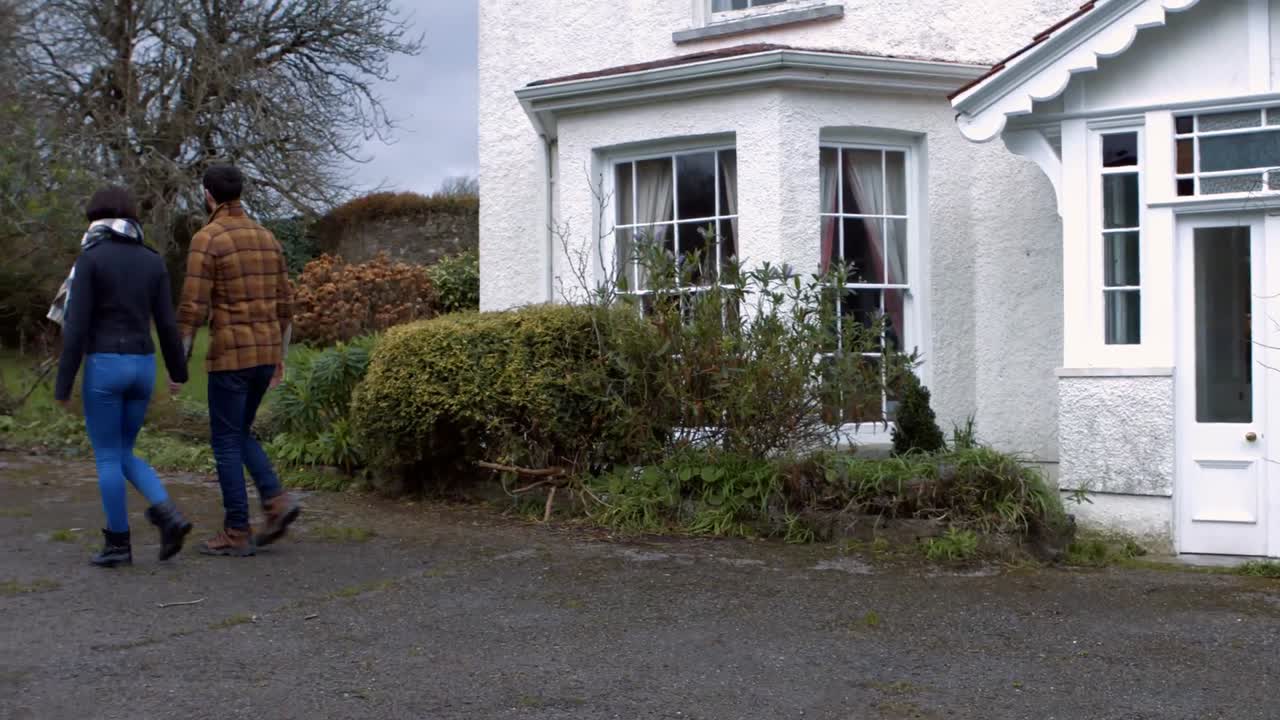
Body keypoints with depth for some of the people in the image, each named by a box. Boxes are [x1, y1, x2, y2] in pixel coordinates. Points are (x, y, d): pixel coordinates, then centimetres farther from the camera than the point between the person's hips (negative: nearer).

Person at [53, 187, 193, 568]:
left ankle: (118, 543, 10)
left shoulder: (89, 259, -8)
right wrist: (179, 371, 20)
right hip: (142, 367, 5)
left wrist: (63, 384, -8)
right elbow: (167, 322, 7)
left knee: (107, 457, 7)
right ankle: (169, 516, -2)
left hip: (104, 367, -5)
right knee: (123, 455, 17)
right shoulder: (152, 261, 7)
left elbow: (77, 325, -12)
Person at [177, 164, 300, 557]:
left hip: (230, 355, -7)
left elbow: (192, 308, -14)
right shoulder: (266, 237, 12)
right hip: (266, 352, 7)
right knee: (239, 434, 20)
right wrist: (281, 357, 21)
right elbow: (284, 303, 14)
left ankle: (237, 533, 4)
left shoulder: (207, 238, -10)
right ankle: (276, 501, 2)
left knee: (226, 441, 2)